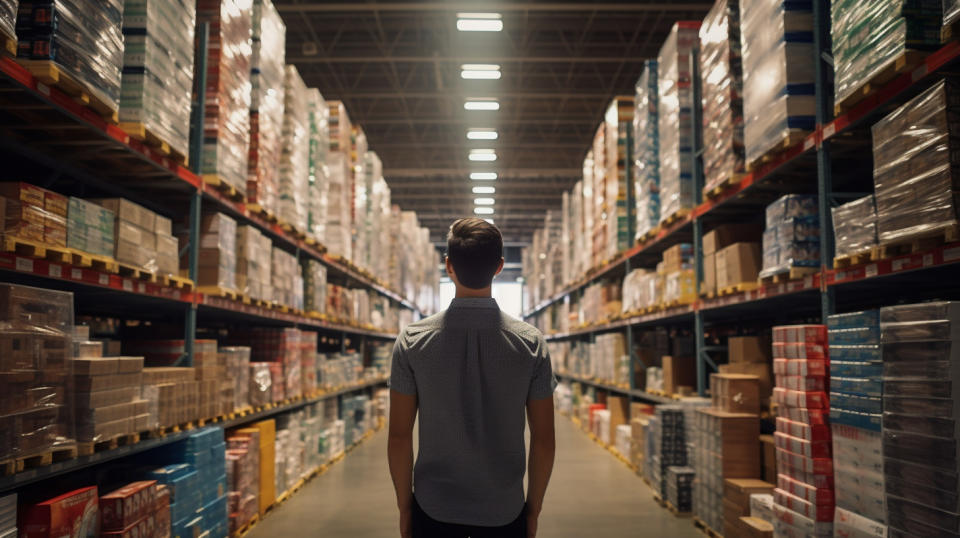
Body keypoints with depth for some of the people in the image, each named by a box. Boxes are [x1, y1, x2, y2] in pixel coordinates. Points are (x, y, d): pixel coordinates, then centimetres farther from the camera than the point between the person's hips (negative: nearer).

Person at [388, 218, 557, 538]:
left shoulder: (412, 341, -11)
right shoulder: (531, 343, -10)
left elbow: (399, 436, -6)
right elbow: (544, 440, -5)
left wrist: (404, 505, 6)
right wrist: (534, 507, 8)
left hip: (434, 510, 0)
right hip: (504, 511, 0)